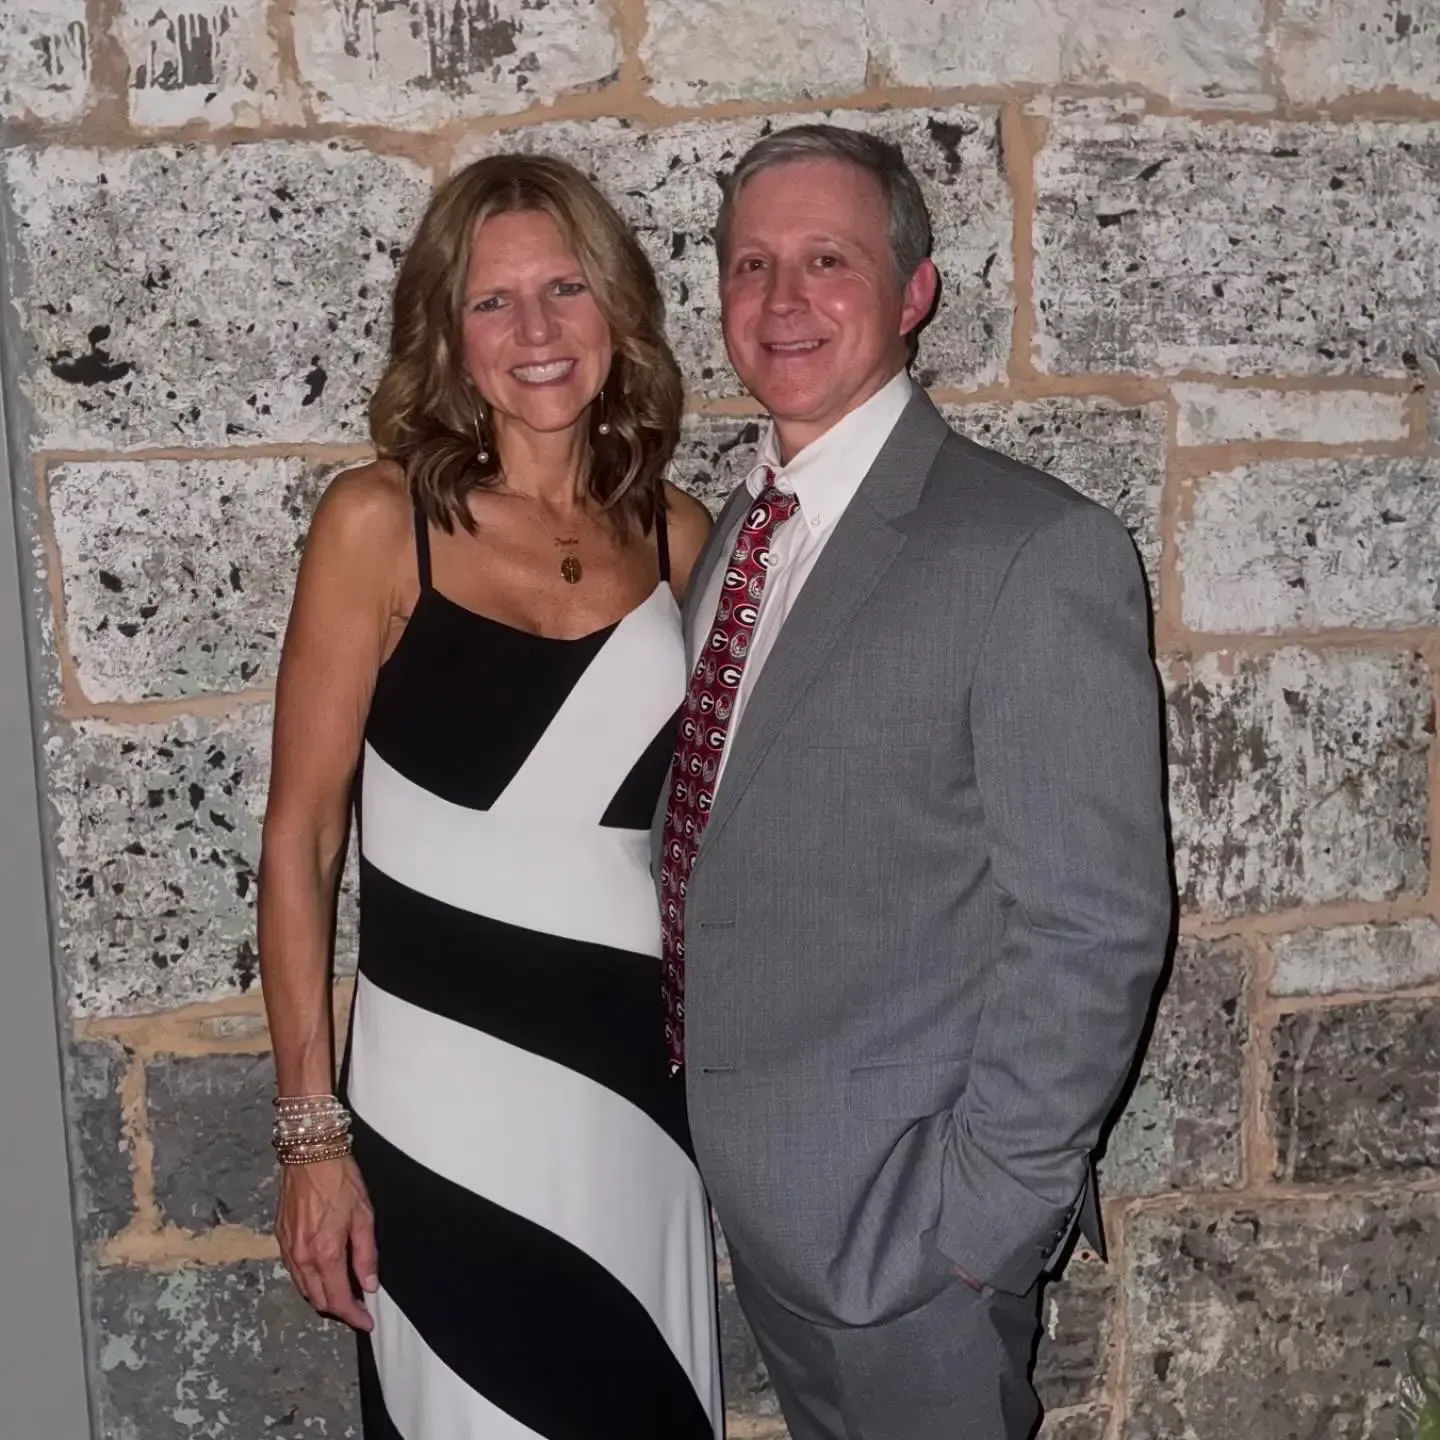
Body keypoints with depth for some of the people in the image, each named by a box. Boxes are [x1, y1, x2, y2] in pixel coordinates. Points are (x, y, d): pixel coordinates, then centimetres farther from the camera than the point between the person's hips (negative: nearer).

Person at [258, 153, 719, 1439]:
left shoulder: (677, 536, 3)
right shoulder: (380, 522, -8)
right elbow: (299, 842, -6)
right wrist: (313, 1132, -8)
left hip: (651, 1091, 4)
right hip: (449, 1098, -3)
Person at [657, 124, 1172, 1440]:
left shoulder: (1039, 552, -19)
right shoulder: (738, 529, 7)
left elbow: (1093, 926, -19)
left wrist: (978, 1209, -17)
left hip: (904, 1219, -7)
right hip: (751, 1183, 7)